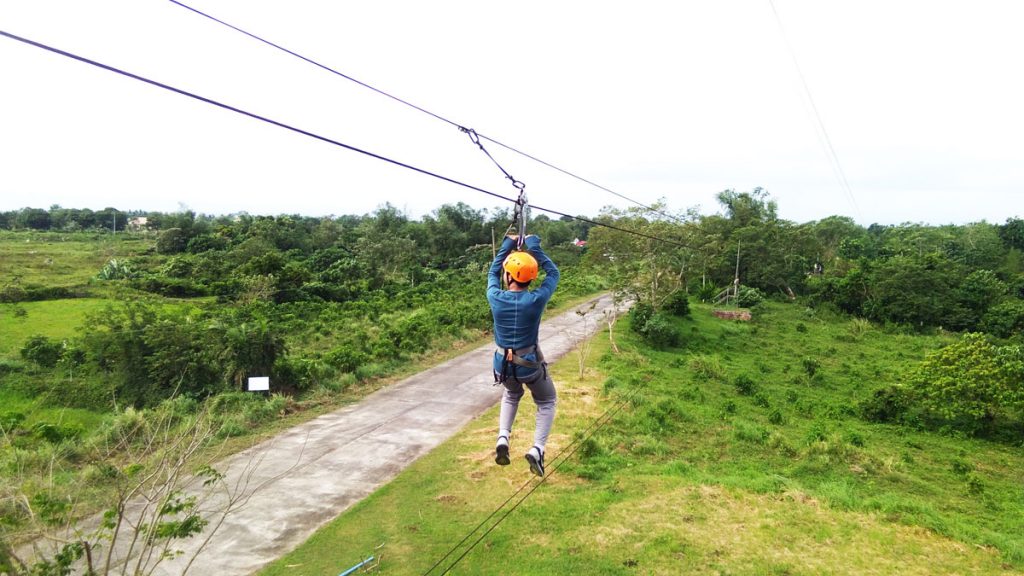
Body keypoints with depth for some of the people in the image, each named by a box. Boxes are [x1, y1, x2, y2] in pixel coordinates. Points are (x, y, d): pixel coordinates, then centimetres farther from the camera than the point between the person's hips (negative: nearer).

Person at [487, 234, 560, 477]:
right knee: (547, 402, 22)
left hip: (503, 364, 3)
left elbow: (493, 273, 8)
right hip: (530, 364, -2)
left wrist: (507, 245, 13)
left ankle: (503, 437, 11)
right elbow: (553, 273, -2)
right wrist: (534, 247, 1)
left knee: (511, 395, 33)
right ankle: (537, 448, 3)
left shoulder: (495, 298, -15)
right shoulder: (536, 299, -20)